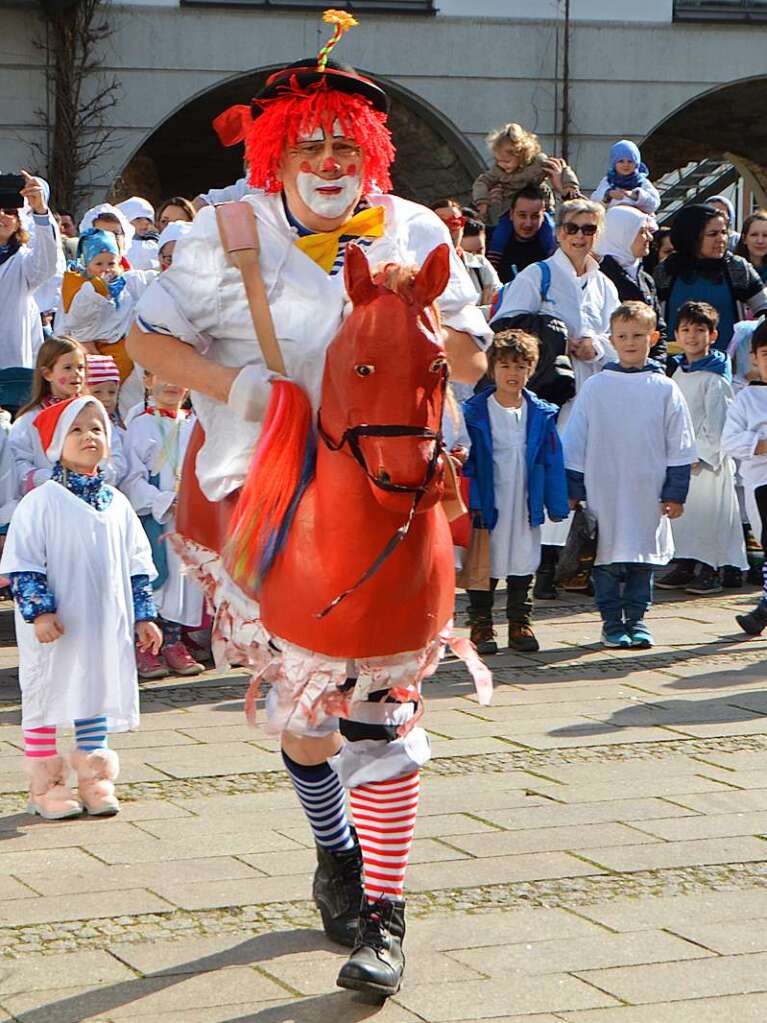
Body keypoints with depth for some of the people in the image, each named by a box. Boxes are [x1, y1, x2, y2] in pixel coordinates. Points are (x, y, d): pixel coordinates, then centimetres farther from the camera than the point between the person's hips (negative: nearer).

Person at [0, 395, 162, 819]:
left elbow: (137, 563, 14)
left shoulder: (116, 504, 8)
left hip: (106, 626, 5)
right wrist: (38, 611, -19)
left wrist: (143, 615, 11)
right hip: (53, 630, -5)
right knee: (47, 700, 2)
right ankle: (46, 786, 11)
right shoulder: (41, 503, -8)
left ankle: (94, 780, 21)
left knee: (98, 697, 10)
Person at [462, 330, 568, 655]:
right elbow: (465, 461, -6)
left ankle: (520, 624, 21)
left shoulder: (541, 414, 2)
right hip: (487, 506, -3)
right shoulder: (474, 412, -6)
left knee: (523, 567, 11)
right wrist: (470, 503, -12)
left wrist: (557, 505, 4)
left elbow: (552, 462, 6)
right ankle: (481, 627, 14)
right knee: (484, 568, 4)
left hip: (526, 506, 3)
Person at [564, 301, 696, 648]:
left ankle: (636, 619, 17)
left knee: (644, 560, 6)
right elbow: (575, 444, 6)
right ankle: (612, 622, 12)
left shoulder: (664, 389, 3)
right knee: (606, 559, 2)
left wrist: (675, 493, 1)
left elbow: (680, 447, 6)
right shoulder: (595, 387, 2)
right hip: (604, 493, -1)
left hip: (648, 495, 1)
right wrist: (574, 490, 2)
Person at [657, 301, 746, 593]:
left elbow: (717, 423, -13)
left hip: (708, 460, -7)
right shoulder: (677, 372, 12)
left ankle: (711, 570, 2)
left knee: (709, 512, -4)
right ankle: (684, 565, 18)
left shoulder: (715, 378, -11)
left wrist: (701, 456, -17)